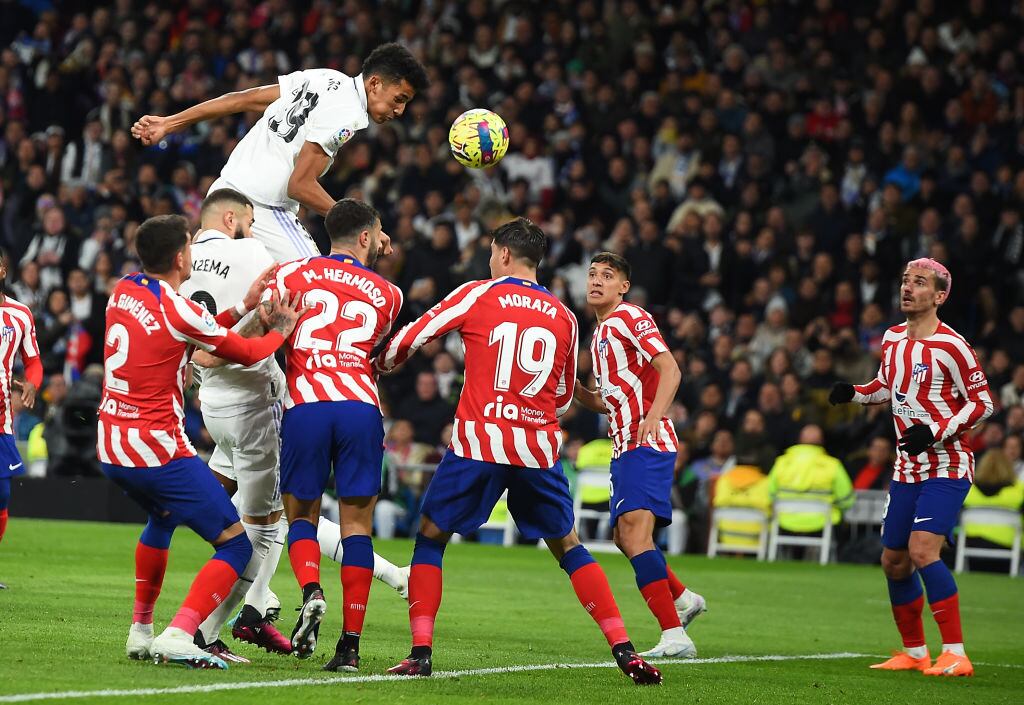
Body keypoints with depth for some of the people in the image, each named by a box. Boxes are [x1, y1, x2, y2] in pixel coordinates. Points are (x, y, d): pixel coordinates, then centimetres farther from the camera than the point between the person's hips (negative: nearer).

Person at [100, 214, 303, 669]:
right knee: (236, 546, -3)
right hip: (157, 451, -8)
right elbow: (246, 354, -1)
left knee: (162, 519, 36)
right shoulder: (178, 311, -16)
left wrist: (244, 306, 17)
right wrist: (281, 329, 18)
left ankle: (140, 631, 36)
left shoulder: (123, 292, 5)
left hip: (110, 447, 8)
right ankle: (177, 637, -19)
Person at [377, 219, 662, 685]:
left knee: (430, 538, 12)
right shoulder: (563, 317, 13)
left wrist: (381, 365, 25)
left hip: (478, 441, -3)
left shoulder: (478, 295, 2)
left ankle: (420, 653, 1)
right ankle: (624, 651, 5)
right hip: (538, 447, 3)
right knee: (568, 547, 15)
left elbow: (410, 338, 5)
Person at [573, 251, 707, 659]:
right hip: (625, 447, 10)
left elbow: (670, 369, -17)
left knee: (634, 532, -21)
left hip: (647, 444, -10)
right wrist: (574, 389, 13)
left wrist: (653, 417, -30)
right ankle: (683, 599, 35)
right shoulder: (601, 333, 23)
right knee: (623, 537, 16)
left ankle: (675, 637, -27)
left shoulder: (630, 318, -6)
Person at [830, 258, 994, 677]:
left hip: (947, 466, -8)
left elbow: (982, 403, -10)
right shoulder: (892, 339, 8)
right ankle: (914, 653, 24)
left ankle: (956, 655, -19)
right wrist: (855, 393, 6)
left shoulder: (950, 345, -13)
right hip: (908, 468, 8)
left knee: (922, 550, -23)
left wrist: (935, 432, -21)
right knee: (893, 561, 9)